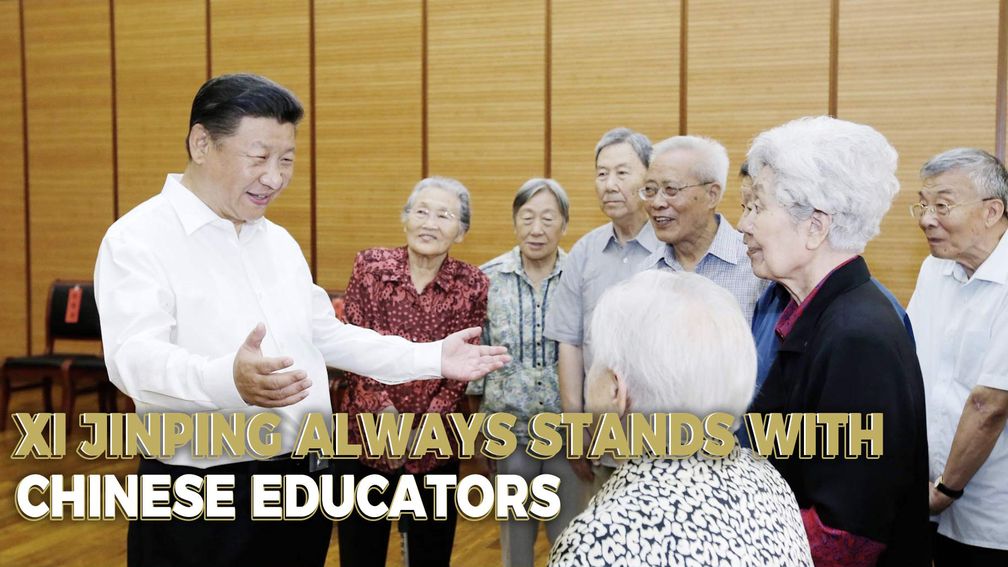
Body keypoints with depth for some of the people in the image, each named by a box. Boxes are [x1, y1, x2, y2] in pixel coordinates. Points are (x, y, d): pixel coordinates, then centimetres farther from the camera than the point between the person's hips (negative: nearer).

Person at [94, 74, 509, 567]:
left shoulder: (279, 241, 12)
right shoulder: (138, 239, -11)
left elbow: (325, 335, 19)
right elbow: (134, 357, -25)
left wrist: (431, 358, 12)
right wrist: (228, 381, -44)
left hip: (301, 482, 7)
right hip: (200, 495, -7)